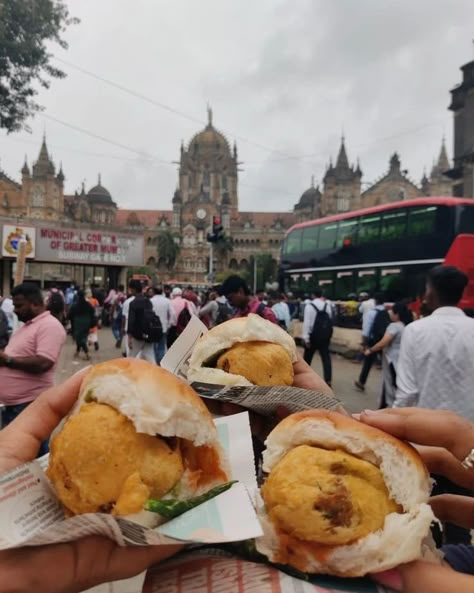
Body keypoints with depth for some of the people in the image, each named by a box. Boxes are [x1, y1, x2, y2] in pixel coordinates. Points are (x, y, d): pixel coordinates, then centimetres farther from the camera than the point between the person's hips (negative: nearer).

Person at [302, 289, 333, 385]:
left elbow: (307, 322, -16)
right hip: (325, 335, 3)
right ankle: (328, 380, -4)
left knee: (307, 357, 13)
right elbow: (330, 320, 9)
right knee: (326, 357, 3)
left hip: (314, 335, -3)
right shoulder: (327, 306, 5)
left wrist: (306, 338, -15)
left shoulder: (309, 306, -10)